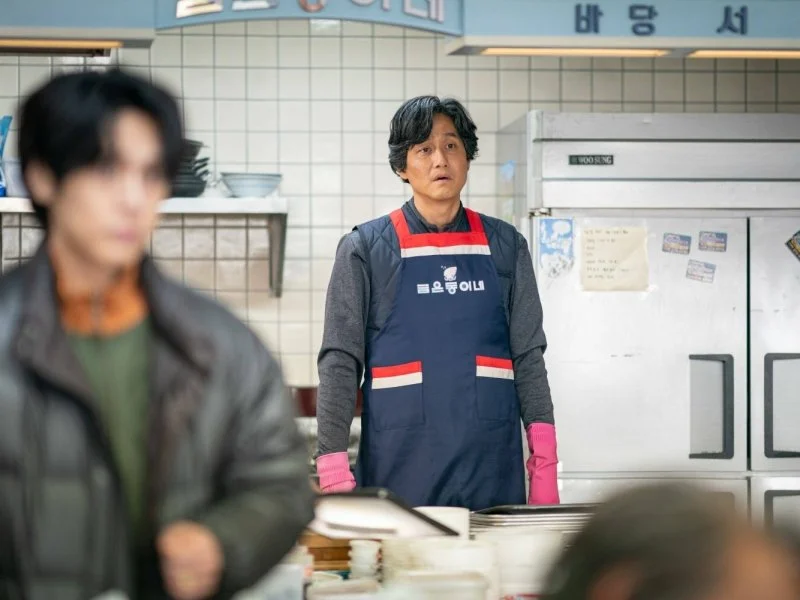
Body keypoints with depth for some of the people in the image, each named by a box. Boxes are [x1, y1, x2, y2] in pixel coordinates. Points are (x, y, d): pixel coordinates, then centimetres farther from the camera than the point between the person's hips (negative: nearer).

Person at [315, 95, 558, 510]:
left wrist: (544, 461, 1)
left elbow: (528, 357, 10)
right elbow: (340, 362, 0)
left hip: (492, 468, 2)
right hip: (400, 469, -2)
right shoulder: (365, 248, 3)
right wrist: (333, 472, -8)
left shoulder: (504, 246, 10)